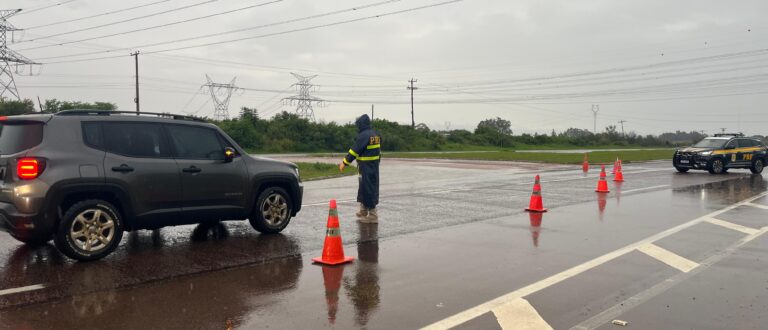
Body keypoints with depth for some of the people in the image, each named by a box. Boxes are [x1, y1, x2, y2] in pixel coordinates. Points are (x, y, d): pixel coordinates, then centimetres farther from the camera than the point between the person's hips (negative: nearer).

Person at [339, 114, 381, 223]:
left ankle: (373, 215, -2)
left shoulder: (364, 135, -17)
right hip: (374, 166, 9)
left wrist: (345, 162, -11)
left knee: (368, 189, -5)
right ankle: (363, 211, 30)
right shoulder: (376, 135, 10)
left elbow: (354, 150, -16)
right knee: (363, 187, 19)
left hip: (366, 167, -9)